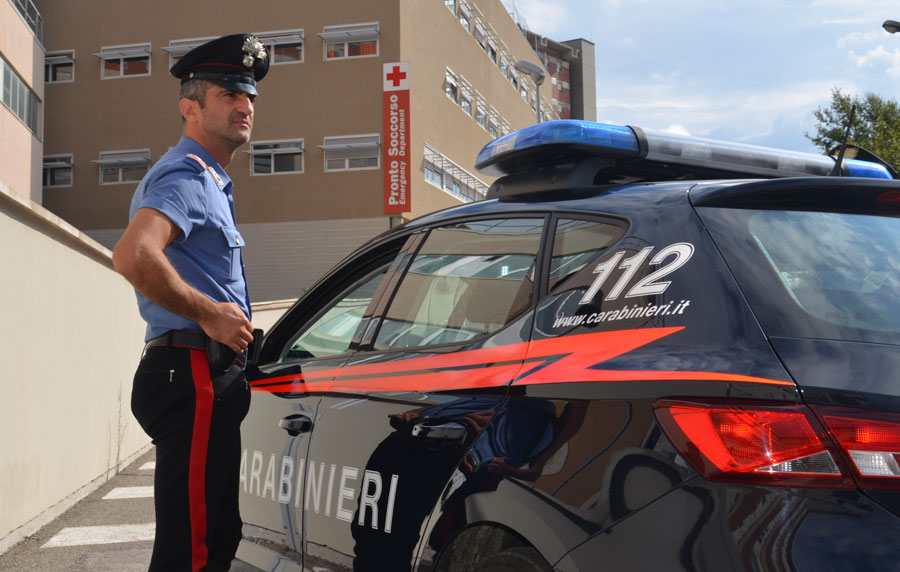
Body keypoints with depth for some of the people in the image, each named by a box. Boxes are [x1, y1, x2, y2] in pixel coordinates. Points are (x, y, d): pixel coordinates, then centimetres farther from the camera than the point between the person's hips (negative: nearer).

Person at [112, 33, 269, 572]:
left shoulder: (207, 179, 22)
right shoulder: (187, 175, -12)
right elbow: (132, 256, -31)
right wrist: (209, 313, -20)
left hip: (211, 380, 11)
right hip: (195, 376, -11)